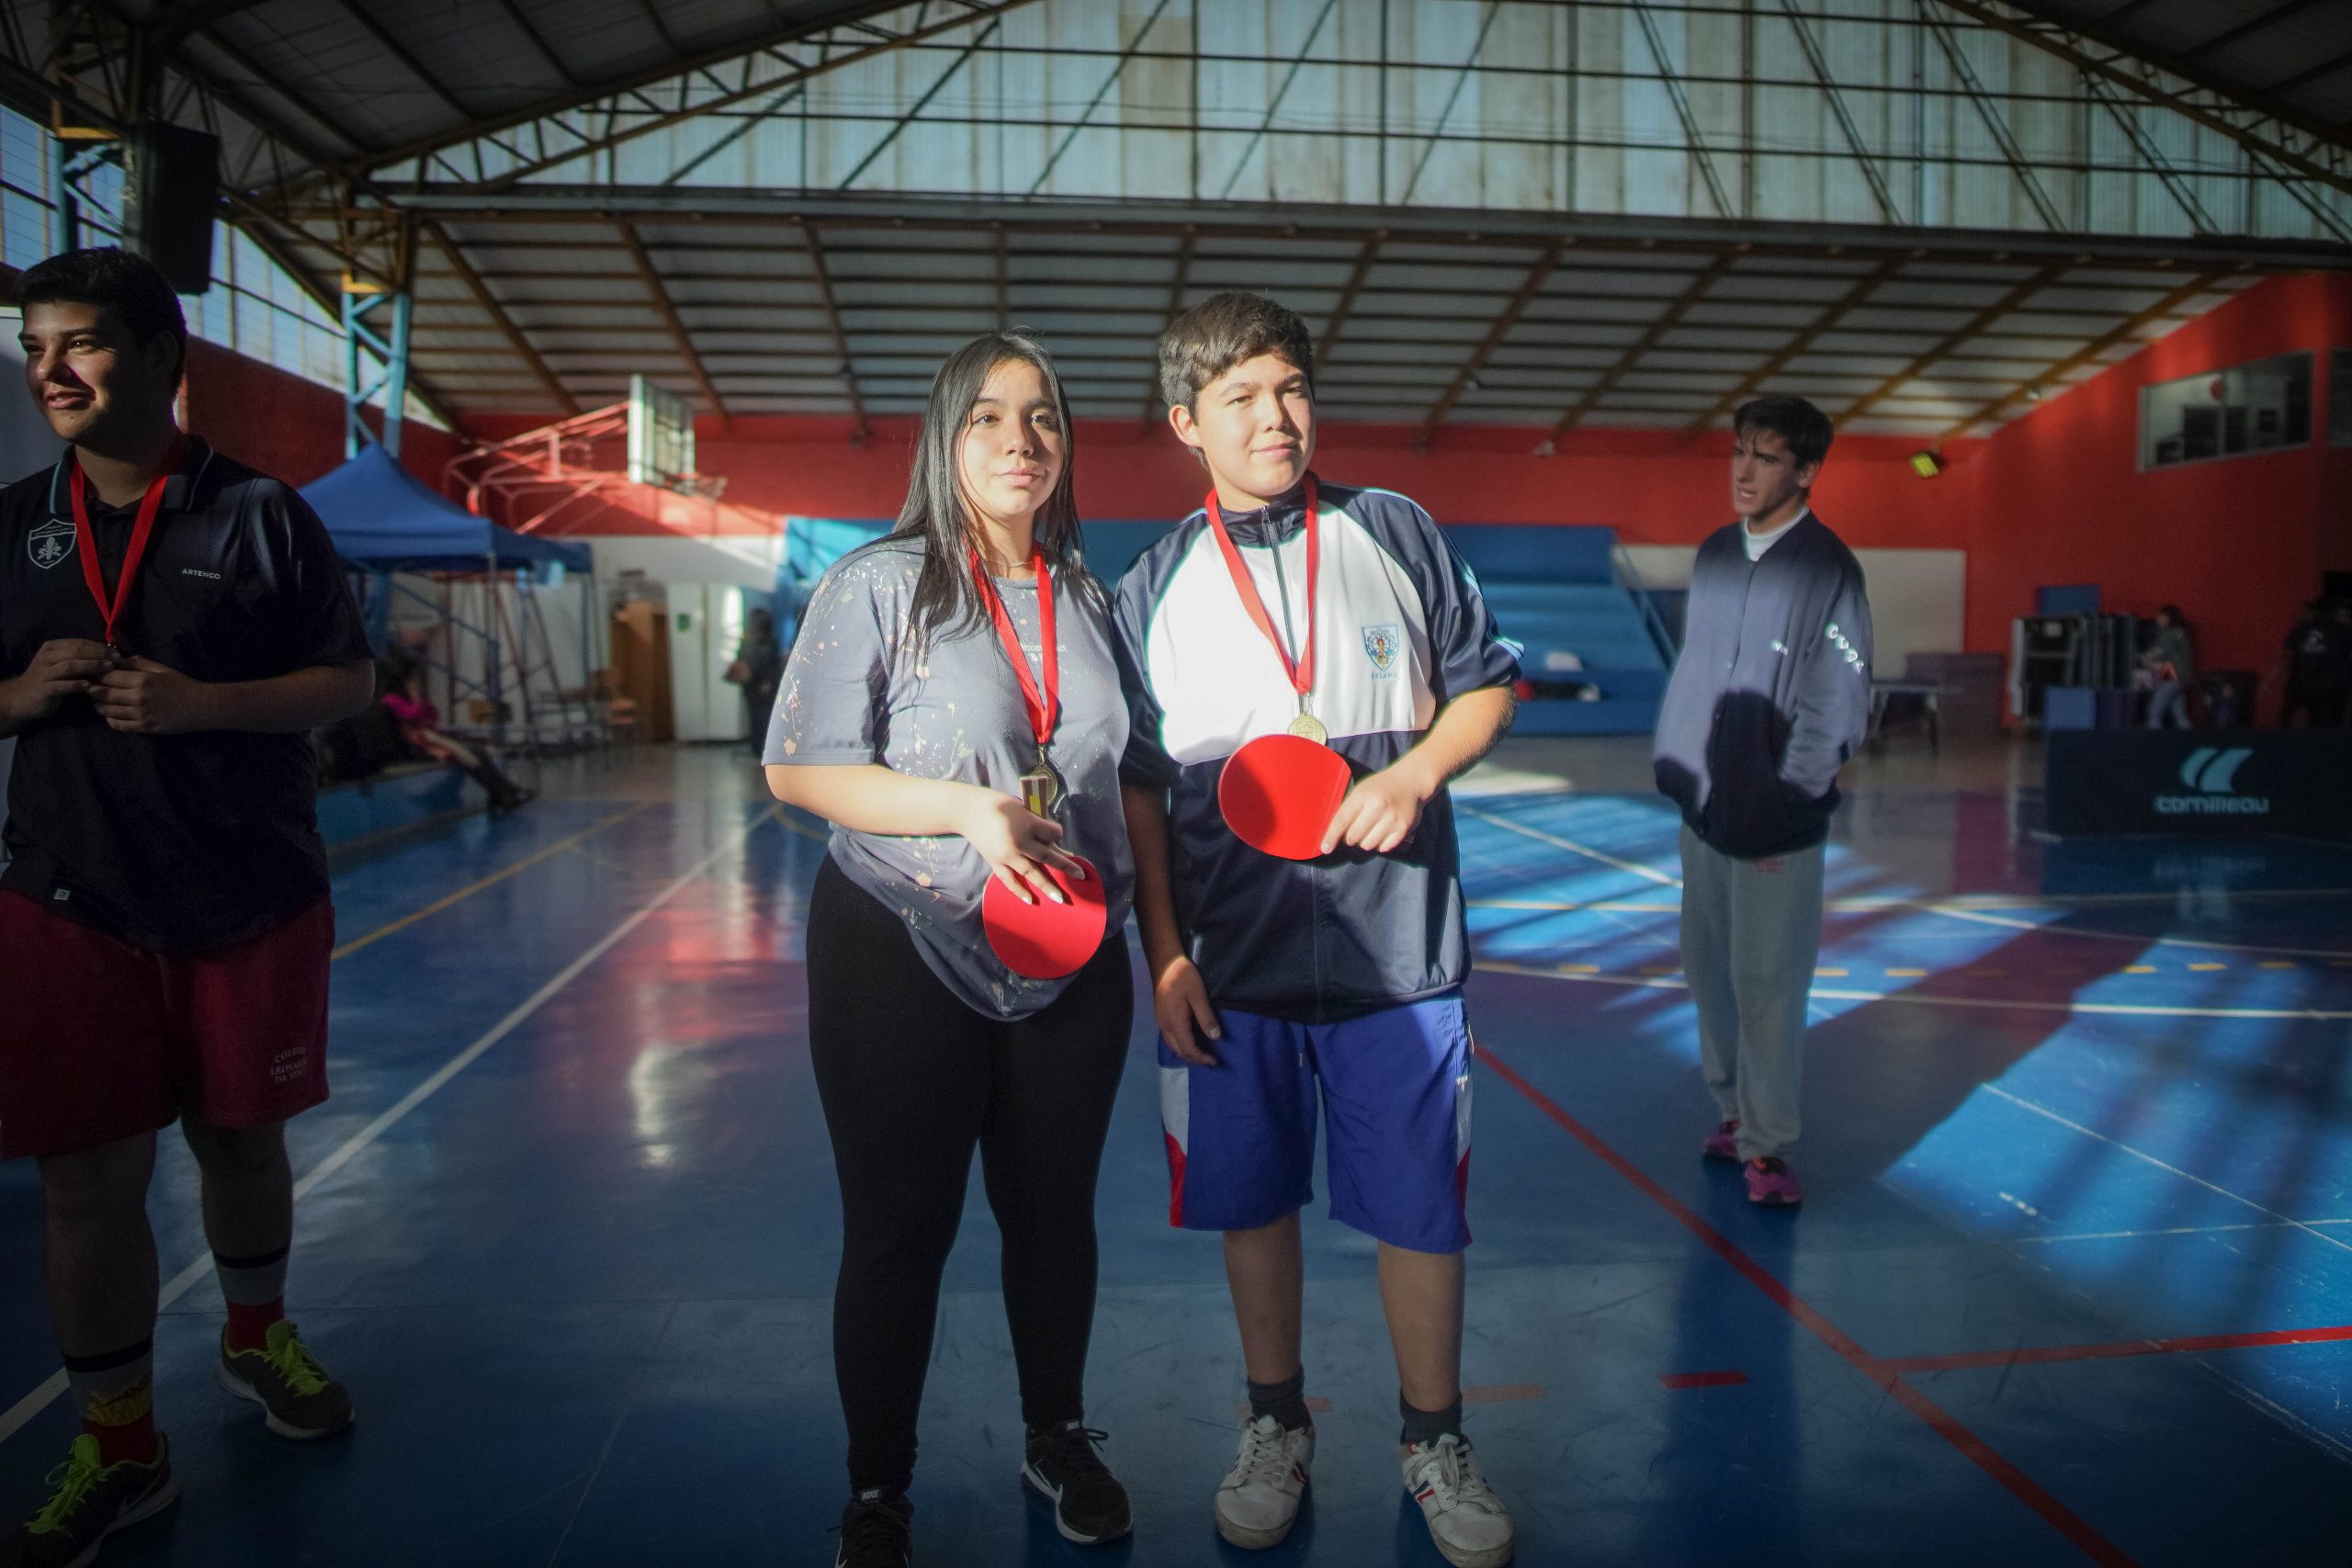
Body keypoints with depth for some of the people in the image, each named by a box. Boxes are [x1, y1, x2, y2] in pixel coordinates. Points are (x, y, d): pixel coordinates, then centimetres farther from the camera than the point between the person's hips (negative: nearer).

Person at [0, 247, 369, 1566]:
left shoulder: (260, 514, -4)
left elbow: (351, 682, -4)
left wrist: (202, 702, -18)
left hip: (252, 899, -1)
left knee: (240, 1137, 15)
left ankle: (258, 1334, 41)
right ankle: (120, 1447, 19)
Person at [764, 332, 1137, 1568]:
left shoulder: (1088, 598, 8)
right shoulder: (878, 586, -7)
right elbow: (797, 768, -12)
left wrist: (1134, 907, 8)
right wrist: (971, 810, -22)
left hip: (1071, 966, 4)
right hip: (901, 963, -4)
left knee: (1054, 1211, 16)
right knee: (898, 1232, 7)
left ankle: (1057, 1440, 39)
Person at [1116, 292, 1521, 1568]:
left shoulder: (1395, 533, 2)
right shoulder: (1154, 589, 3)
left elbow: (1486, 685, 8)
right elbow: (1139, 786, 5)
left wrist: (1416, 774, -11)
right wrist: (1163, 951, -1)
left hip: (1394, 945, -1)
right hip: (1230, 959, 1)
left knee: (1419, 1206, 7)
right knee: (1251, 1199, 13)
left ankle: (1434, 1440, 29)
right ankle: (1276, 1427, 35)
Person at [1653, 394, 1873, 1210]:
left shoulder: (1827, 568, -10)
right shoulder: (1715, 553, 8)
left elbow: (1837, 704, -11)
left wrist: (1792, 803, -11)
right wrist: (1675, 761, 8)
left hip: (1775, 818, -6)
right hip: (1703, 804, 6)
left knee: (1766, 982, -2)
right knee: (1709, 966, 12)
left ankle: (1766, 1144, 9)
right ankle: (1734, 1106, 28)